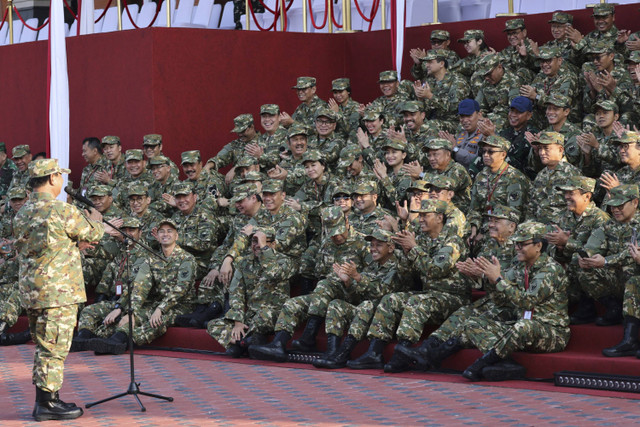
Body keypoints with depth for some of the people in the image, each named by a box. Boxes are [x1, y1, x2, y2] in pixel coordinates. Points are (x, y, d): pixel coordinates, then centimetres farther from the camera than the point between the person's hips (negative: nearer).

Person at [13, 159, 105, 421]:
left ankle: (46, 399, 20)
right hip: (58, 291, -8)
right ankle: (47, 404, -1)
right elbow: (93, 233, -2)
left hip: (32, 290, 8)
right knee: (54, 348, -4)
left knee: (43, 347, 15)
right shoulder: (61, 211, -14)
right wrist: (96, 221, 23)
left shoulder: (23, 213, 10)